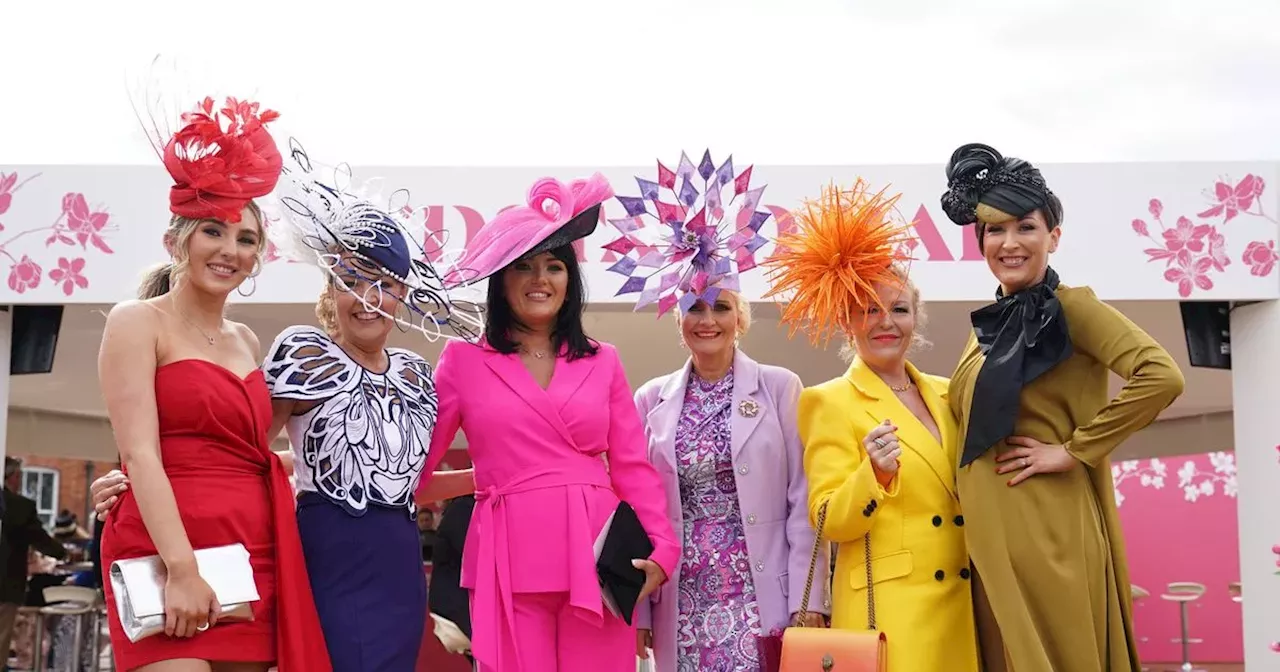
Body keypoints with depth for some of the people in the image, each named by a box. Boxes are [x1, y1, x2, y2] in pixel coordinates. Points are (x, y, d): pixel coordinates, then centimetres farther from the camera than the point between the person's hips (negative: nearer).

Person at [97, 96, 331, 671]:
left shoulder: (246, 342, 17)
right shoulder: (138, 322, -1)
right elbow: (139, 454, -12)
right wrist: (181, 568, -19)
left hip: (252, 563, 7)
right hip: (167, 557, -6)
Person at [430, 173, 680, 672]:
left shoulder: (603, 362, 11)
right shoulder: (463, 360, 5)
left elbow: (632, 467, 9)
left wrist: (662, 548, -2)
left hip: (596, 557, 2)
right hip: (510, 562, -2)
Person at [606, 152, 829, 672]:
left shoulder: (781, 388, 0)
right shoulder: (652, 399, 6)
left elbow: (804, 502, -2)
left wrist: (808, 602, -8)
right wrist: (637, 608, 4)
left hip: (760, 601, -2)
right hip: (681, 606, 2)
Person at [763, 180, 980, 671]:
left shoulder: (945, 394, 11)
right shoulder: (829, 402, -6)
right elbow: (828, 521, -12)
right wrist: (876, 473, -27)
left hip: (962, 604, 6)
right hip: (887, 609, -5)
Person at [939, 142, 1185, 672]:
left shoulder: (1070, 307, -7)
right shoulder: (988, 325, 15)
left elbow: (1161, 376, -20)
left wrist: (1074, 451, -16)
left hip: (1047, 531, -7)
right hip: (991, 537, 7)